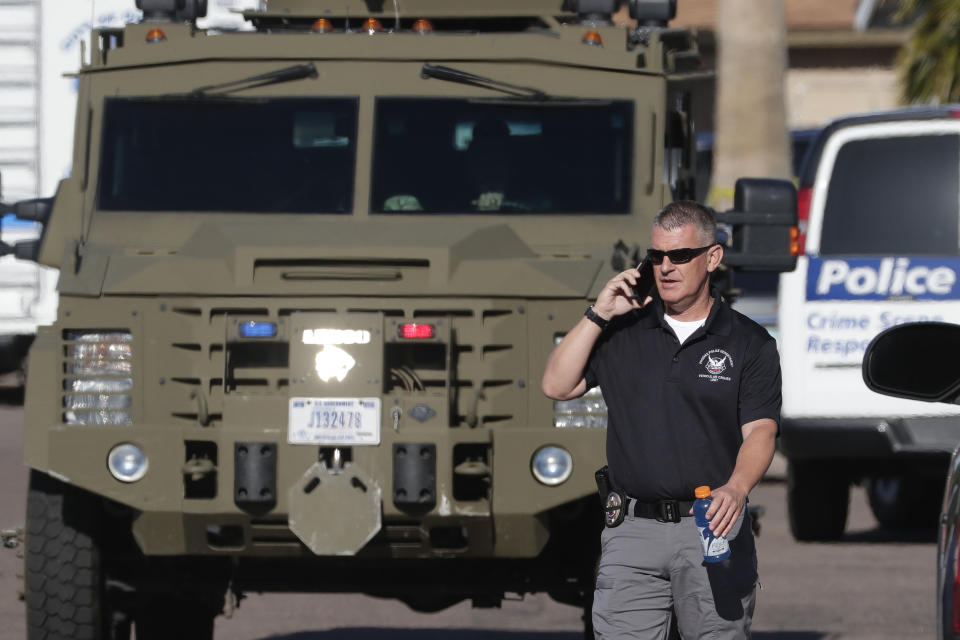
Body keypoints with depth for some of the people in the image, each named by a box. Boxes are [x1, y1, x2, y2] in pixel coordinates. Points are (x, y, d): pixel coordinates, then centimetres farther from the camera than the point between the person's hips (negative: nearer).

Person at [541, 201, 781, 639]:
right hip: (633, 528, 2)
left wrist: (736, 489, -26)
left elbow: (759, 430, -6)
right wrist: (598, 315, -4)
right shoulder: (624, 331, 11)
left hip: (713, 528, -2)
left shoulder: (749, 343, 3)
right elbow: (557, 386, 4)